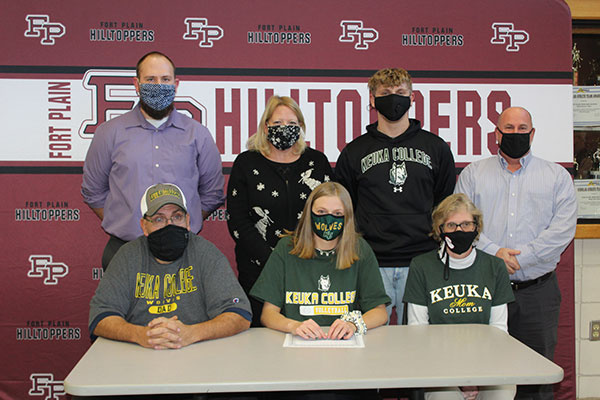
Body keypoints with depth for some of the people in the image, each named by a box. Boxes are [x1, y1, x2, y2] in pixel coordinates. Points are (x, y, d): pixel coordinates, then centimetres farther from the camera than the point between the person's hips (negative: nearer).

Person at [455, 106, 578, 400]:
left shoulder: (557, 176, 10)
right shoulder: (473, 174, 12)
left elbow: (564, 228, -2)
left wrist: (519, 257, -12)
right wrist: (493, 251, -14)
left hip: (537, 291, 0)